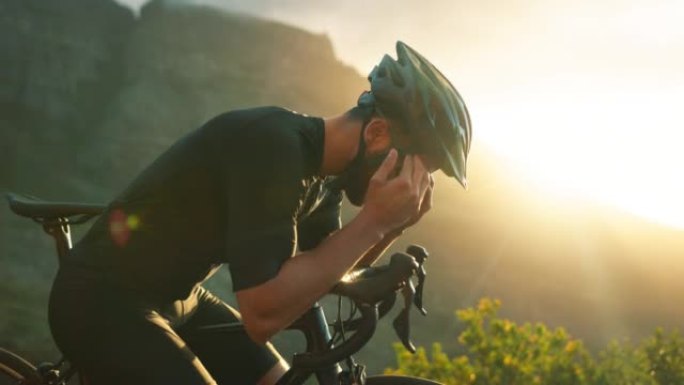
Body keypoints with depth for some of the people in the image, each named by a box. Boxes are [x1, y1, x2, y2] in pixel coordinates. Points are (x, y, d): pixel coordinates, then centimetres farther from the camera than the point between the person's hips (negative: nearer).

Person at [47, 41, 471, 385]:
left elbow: (322, 276, 7)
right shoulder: (275, 147, -28)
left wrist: (391, 226, -9)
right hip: (103, 301, -10)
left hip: (177, 299, 10)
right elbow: (264, 313, -32)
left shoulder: (324, 164, 1)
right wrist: (373, 221, -29)